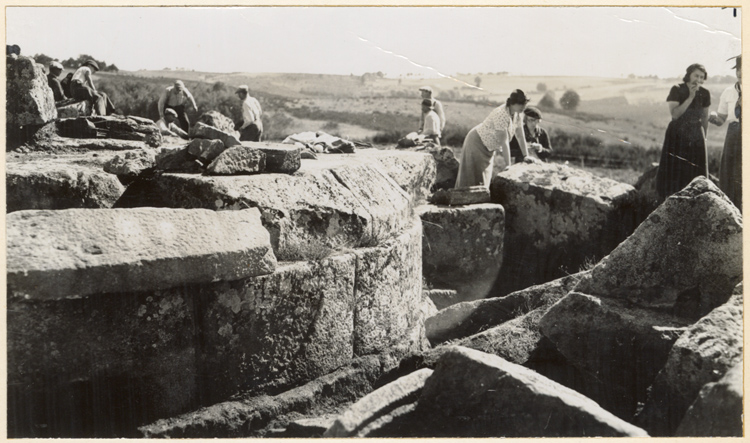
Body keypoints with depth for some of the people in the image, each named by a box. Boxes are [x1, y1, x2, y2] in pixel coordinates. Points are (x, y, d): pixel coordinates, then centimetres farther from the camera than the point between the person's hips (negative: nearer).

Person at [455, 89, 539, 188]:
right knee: (474, 177, -6)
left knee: (486, 176, 12)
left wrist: (526, 156, 1)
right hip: (477, 142, -9)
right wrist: (508, 165, -30)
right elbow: (504, 142, -32)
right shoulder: (501, 114, -33)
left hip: (489, 147, 9)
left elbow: (521, 136, 3)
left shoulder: (516, 115, -6)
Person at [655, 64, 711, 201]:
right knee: (674, 171, -3)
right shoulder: (677, 90, -9)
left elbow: (705, 118, 12)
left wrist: (704, 137, 15)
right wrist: (690, 97, -22)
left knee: (695, 172, 3)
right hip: (677, 137, -4)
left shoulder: (704, 94, 2)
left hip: (696, 138, 4)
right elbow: (675, 114, -20)